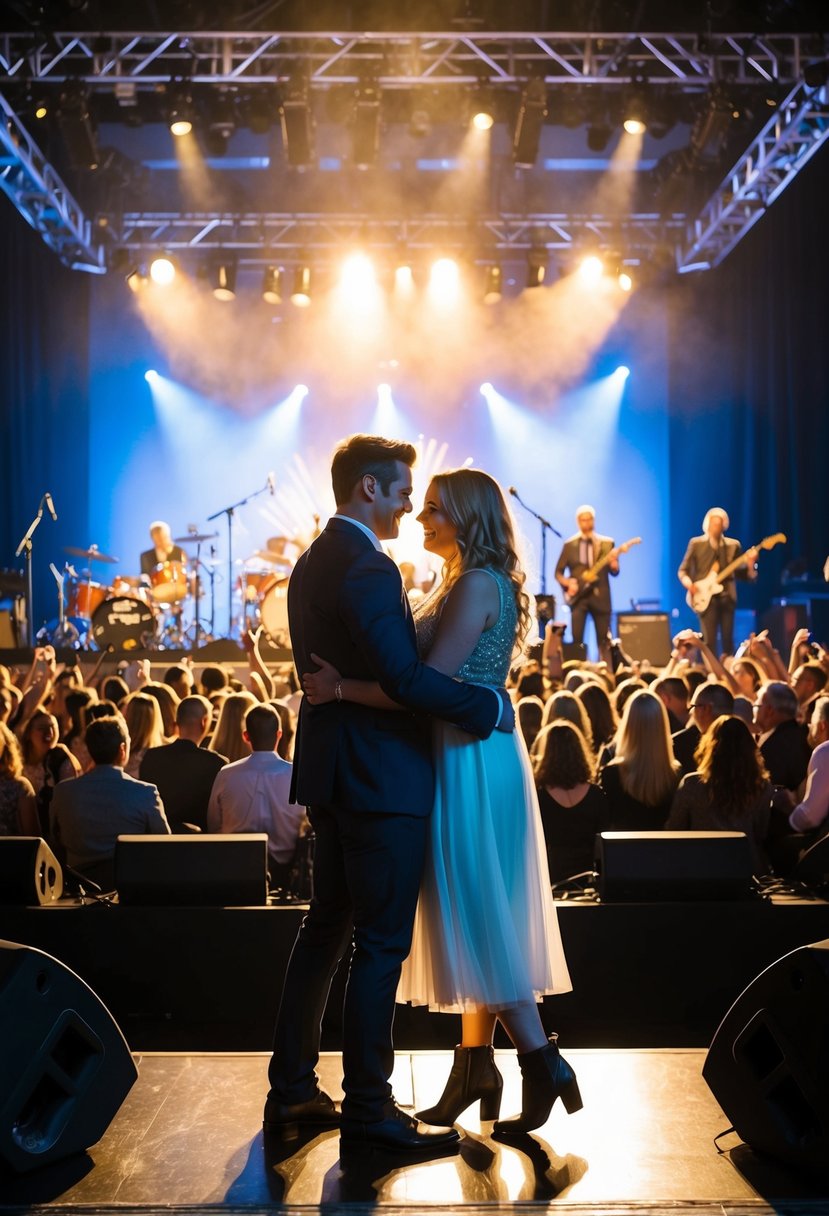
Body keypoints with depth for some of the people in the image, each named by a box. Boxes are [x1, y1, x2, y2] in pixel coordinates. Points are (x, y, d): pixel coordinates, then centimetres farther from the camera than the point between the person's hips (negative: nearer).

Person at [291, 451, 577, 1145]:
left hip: (473, 765, -10)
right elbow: (431, 678, 14)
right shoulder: (466, 584, 16)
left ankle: (543, 1063, 2)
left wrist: (342, 688, -19)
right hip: (463, 758, 10)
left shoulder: (477, 586, -15)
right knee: (474, 919, 13)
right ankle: (476, 1064, 21)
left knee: (479, 918, -4)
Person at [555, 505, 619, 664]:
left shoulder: (607, 543, 7)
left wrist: (614, 564, -21)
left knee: (604, 640, 1)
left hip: (600, 597, 0)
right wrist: (567, 583, -11)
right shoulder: (569, 544, 7)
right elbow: (558, 572, 9)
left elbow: (614, 572, 2)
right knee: (576, 639, -5)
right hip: (578, 596, 0)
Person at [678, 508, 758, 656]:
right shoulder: (696, 543, 5)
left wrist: (749, 564, -11)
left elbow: (741, 573, 10)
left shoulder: (733, 545, 12)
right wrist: (689, 584, -14)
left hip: (727, 597, 3)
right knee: (709, 641, -9)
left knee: (728, 639, 1)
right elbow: (682, 570, 6)